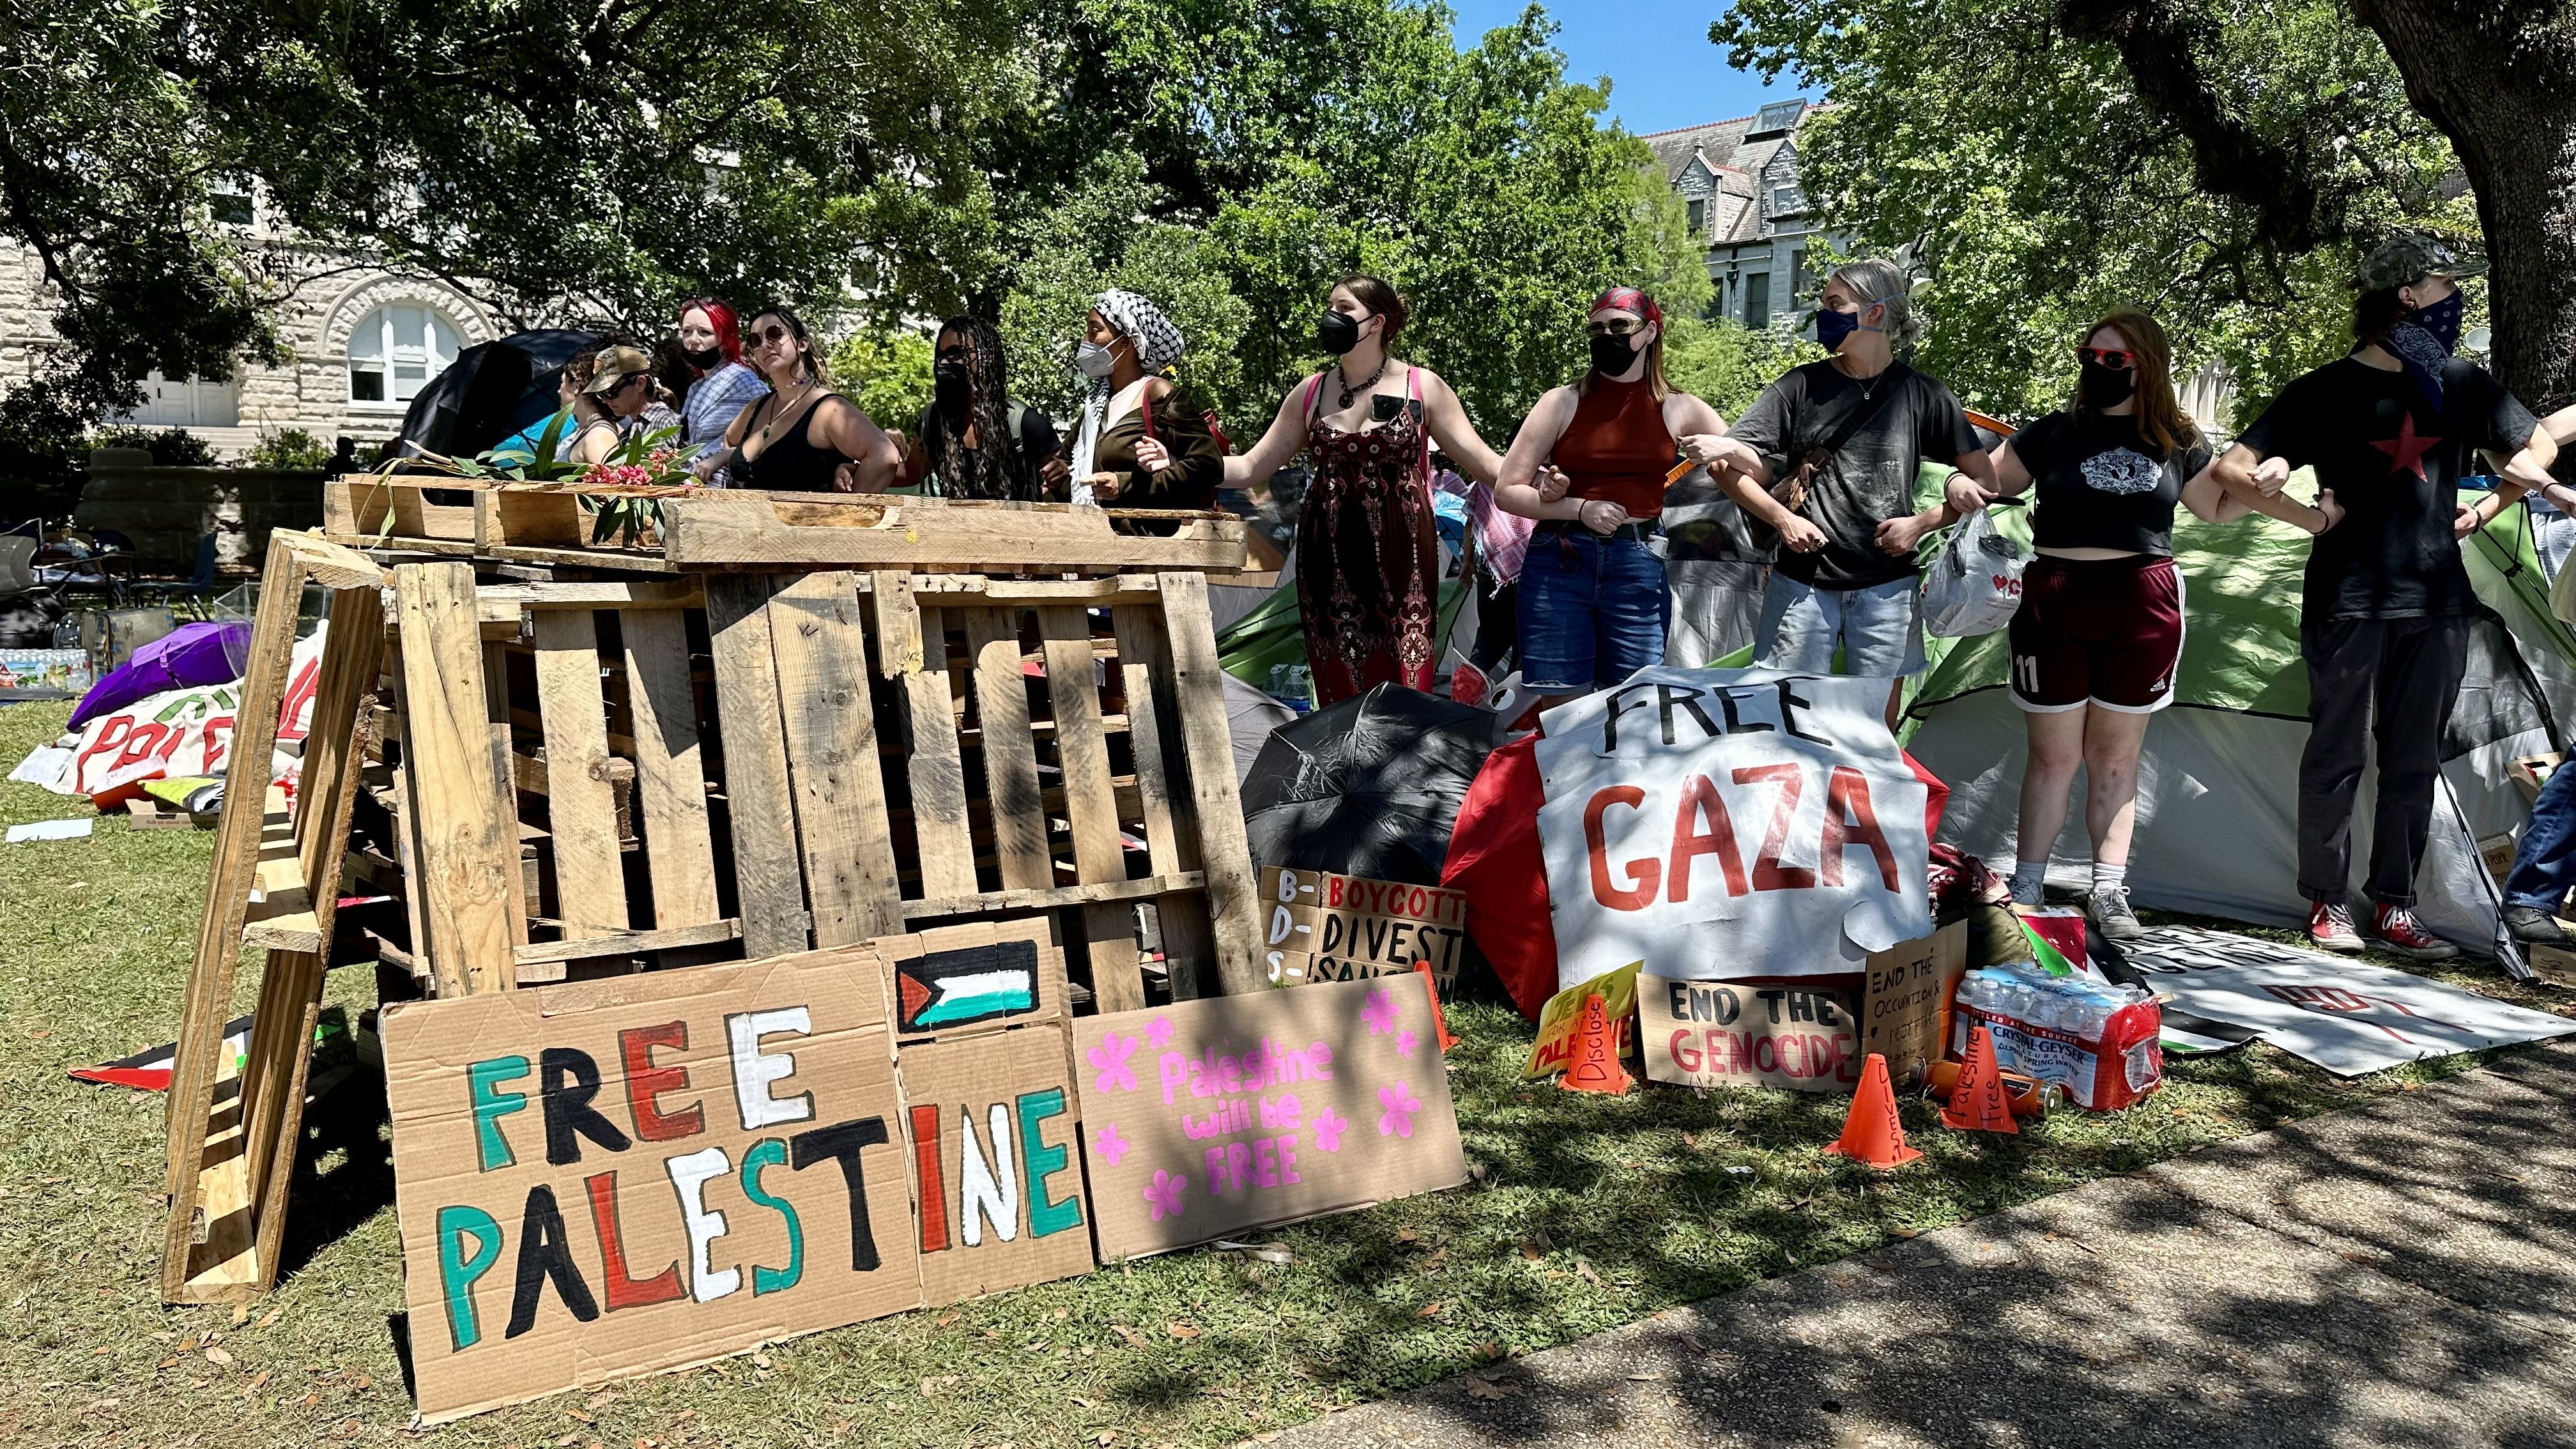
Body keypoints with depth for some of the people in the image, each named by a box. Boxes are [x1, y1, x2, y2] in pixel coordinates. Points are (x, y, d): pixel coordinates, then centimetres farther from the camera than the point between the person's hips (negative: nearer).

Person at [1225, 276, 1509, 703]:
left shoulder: (1423, 386, 5)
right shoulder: (1310, 393, 11)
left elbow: (1482, 460, 2)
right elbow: (1251, 468, 13)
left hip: (1398, 555, -2)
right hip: (1329, 558, 3)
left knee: (1405, 685, -8)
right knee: (1338, 694, 1)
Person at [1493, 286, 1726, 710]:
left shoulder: (1677, 409, 10)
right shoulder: (1563, 402, 6)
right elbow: (1507, 491, 3)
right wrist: (1580, 508, -10)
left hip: (1638, 567, 1)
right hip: (1560, 563, -1)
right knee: (1561, 707, -1)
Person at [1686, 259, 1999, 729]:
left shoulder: (1923, 395, 2)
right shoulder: (1802, 386, 3)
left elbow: (1983, 480, 6)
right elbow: (1727, 465, 0)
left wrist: (1922, 522, -5)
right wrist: (1781, 518, -9)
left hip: (1887, 588, 0)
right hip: (1803, 584, 0)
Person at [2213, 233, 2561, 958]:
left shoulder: (2461, 386, 11)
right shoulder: (2328, 390, -2)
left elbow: (2541, 444, 25)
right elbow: (2231, 468, -5)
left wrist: (2485, 511, 12)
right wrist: (2264, 483, -25)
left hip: (2436, 601, 5)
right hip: (2349, 599, -5)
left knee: (2415, 760, 8)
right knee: (2337, 752, 1)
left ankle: (2395, 905, 17)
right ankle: (2326, 900, 11)